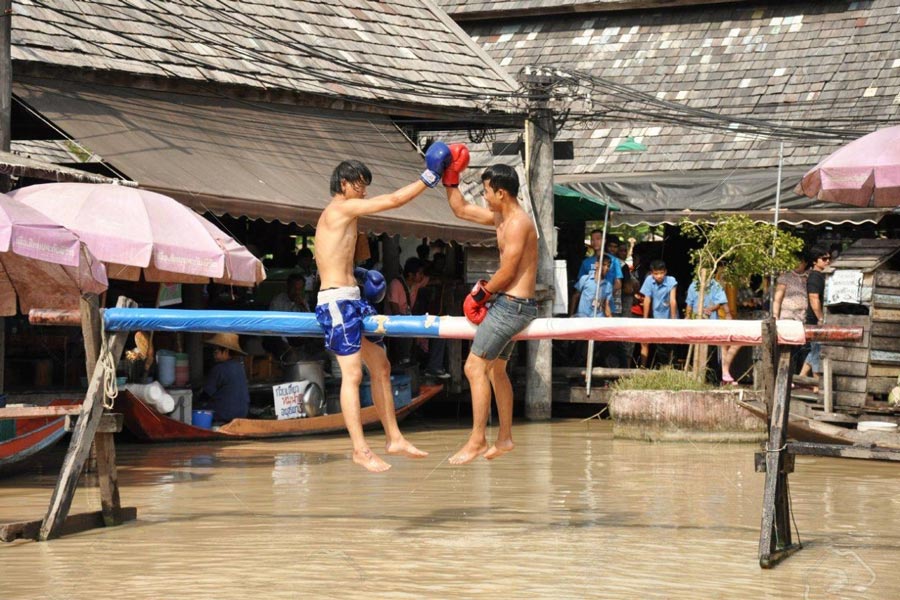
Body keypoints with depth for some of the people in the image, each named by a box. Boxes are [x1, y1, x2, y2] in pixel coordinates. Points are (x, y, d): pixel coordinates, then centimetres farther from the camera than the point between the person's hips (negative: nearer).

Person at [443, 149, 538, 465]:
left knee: (475, 367, -11)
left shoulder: (518, 223, -17)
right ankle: (505, 438, 26)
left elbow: (507, 272, -19)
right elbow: (461, 209, 24)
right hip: (508, 303, 11)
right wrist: (450, 178, 15)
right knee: (496, 369, 18)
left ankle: (477, 440, -9)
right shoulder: (500, 217, 13)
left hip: (512, 305, -11)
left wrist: (482, 292, -6)